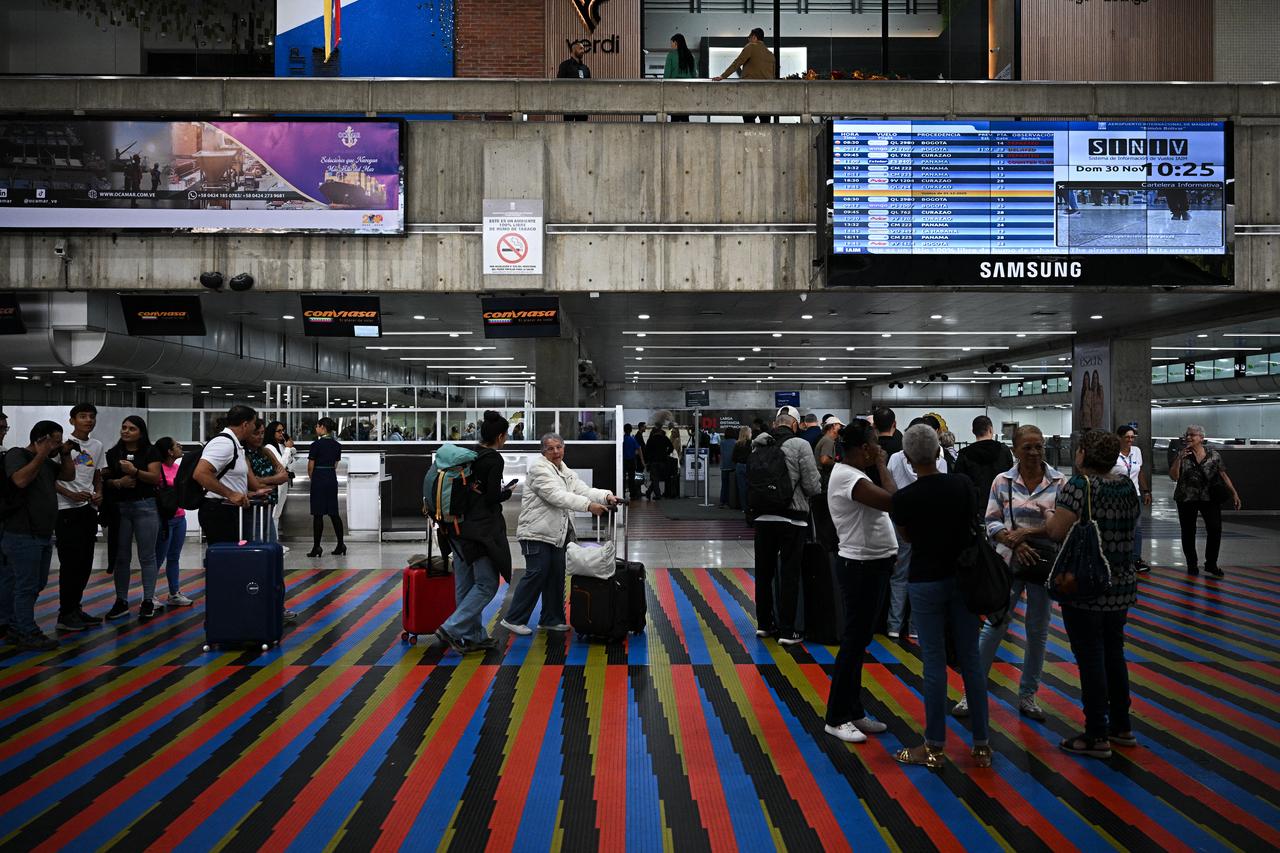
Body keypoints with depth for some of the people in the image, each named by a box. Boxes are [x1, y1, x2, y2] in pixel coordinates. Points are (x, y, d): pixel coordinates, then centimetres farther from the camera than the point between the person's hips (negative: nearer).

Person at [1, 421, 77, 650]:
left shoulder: (47, 462, 17)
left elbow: (69, 475, 19)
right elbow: (21, 480, -24)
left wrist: (66, 453, 7)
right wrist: (41, 455, -20)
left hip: (44, 535, 9)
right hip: (23, 536, -9)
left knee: (37, 584, 13)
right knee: (27, 586, -7)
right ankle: (28, 635, -4)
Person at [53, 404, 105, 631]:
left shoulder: (97, 446, 11)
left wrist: (99, 493, 1)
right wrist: (71, 494, -19)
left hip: (89, 509, 7)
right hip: (67, 510, -7)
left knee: (85, 563, 10)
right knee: (71, 563, -5)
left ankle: (76, 608, 21)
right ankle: (66, 614, 3)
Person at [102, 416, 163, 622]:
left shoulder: (150, 452, 3)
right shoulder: (113, 454, 11)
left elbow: (156, 477, -7)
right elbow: (104, 480, 9)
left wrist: (135, 471, -21)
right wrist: (118, 482, -10)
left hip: (145, 507, -3)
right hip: (119, 508, 3)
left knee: (146, 556, 0)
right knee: (121, 556, 6)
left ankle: (148, 601, 6)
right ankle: (121, 601, 14)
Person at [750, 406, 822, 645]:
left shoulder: (758, 445, 4)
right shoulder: (800, 445, -10)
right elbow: (813, 486, -11)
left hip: (763, 518, 5)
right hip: (792, 519, -4)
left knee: (764, 572, 14)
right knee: (789, 574, 2)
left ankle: (764, 623, 26)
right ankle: (786, 630, 5)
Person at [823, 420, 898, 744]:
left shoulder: (851, 473, 12)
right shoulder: (847, 476, -21)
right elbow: (893, 501, -29)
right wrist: (882, 466, -17)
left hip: (871, 564, 10)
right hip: (861, 567, -10)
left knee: (859, 640, 15)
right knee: (854, 641, -3)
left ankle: (854, 711, 25)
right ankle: (835, 718, 7)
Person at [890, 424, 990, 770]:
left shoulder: (904, 497, -13)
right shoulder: (962, 485, -5)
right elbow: (970, 527, 8)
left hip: (926, 582, -3)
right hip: (963, 576, 3)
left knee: (935, 664, 3)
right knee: (971, 662, 9)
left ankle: (935, 747, 11)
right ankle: (981, 745, 16)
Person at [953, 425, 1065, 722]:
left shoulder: (1059, 482, -2)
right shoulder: (1002, 481, -1)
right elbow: (992, 522, -2)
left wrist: (1027, 532, -17)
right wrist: (1015, 542, -17)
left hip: (1044, 562, 1)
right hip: (1009, 562, -1)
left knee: (1038, 630, 10)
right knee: (994, 625, 0)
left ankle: (1028, 695, 24)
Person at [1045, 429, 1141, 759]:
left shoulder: (1079, 485, -16)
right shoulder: (1127, 486, 7)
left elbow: (1058, 531, -20)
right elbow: (1129, 524, 16)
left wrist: (1049, 515, -1)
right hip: (1121, 586, 7)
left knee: (1090, 658, 0)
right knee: (1114, 653, 17)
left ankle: (1096, 737, 7)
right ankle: (1122, 728, 27)